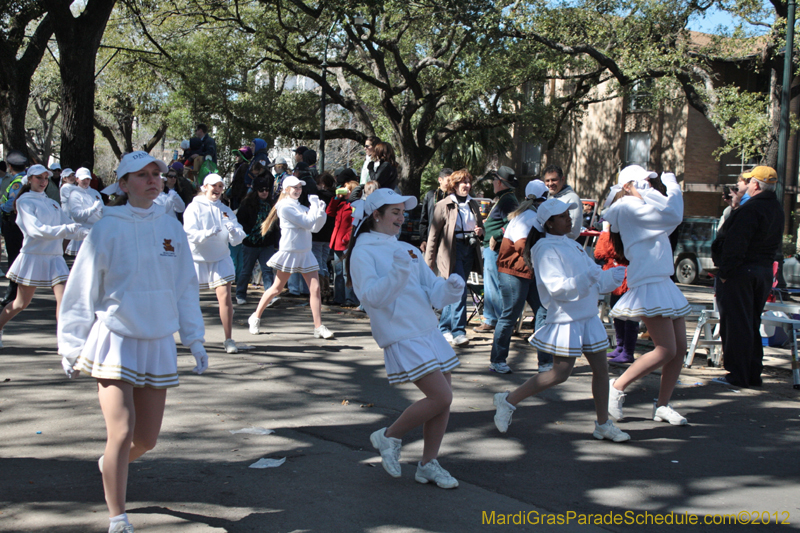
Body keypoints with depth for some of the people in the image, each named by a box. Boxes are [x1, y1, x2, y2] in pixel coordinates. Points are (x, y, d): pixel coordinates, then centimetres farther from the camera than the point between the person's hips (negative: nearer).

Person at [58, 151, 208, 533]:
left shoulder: (171, 228, 5)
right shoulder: (108, 228, -7)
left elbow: (185, 287, 12)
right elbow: (82, 290, -2)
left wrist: (194, 340, 10)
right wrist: (72, 347, -2)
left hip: (158, 343, 4)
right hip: (115, 341, -4)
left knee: (147, 438, 10)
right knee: (121, 433, -13)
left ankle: (111, 465, 43)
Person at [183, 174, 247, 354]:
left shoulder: (225, 210, 8)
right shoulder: (194, 208, -3)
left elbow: (237, 239, 1)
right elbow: (190, 234, -16)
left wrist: (233, 231, -22)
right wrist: (208, 233, -33)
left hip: (220, 259, 2)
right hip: (197, 259, -2)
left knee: (225, 297, -12)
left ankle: (229, 339, -10)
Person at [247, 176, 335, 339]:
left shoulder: (301, 207, 13)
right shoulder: (285, 207, -11)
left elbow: (315, 227, 7)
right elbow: (307, 223, -17)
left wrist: (321, 211, -6)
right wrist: (315, 205, -7)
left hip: (305, 252, 6)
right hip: (289, 252, -6)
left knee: (315, 288, -4)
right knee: (276, 289, 4)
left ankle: (318, 327, -2)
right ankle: (255, 318, 21)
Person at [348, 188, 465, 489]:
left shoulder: (408, 250, 16)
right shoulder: (363, 252, -4)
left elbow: (433, 292, 12)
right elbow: (371, 297, -18)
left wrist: (452, 288, -9)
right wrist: (398, 273, -30)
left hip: (429, 332, 7)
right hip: (401, 338, -7)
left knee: (443, 400, 6)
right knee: (441, 397, -13)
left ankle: (428, 464, 21)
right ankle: (390, 437, 7)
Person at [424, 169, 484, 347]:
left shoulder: (473, 204, 15)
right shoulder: (444, 205, -2)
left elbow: (480, 226, 28)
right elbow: (433, 233, -2)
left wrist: (480, 231, 2)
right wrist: (429, 260, -5)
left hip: (469, 250, 6)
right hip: (452, 251, -6)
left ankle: (444, 327, 22)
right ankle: (458, 332, -15)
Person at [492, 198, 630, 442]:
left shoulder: (571, 244, 14)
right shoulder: (546, 248, -14)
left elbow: (596, 277, 20)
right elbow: (558, 288, -23)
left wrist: (617, 275, 7)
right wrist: (586, 279, -34)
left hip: (588, 317, 8)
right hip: (565, 319, -8)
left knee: (601, 368, 8)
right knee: (560, 373, -6)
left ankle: (603, 424, 19)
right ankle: (508, 401, 5)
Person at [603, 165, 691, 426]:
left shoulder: (641, 208, 20)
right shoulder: (628, 207, -11)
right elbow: (673, 215, -21)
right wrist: (671, 185, -5)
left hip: (664, 283, 10)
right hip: (647, 284, -10)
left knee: (680, 348, 7)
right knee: (666, 350, -12)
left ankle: (662, 406, 16)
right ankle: (617, 388, 1)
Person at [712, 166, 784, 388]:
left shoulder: (750, 210, -20)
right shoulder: (777, 209, 11)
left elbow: (735, 245, -23)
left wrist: (725, 272, -18)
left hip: (741, 271, -9)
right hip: (764, 272, 9)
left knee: (736, 325, -3)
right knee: (752, 324, 16)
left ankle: (737, 375, -1)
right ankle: (753, 374, 20)